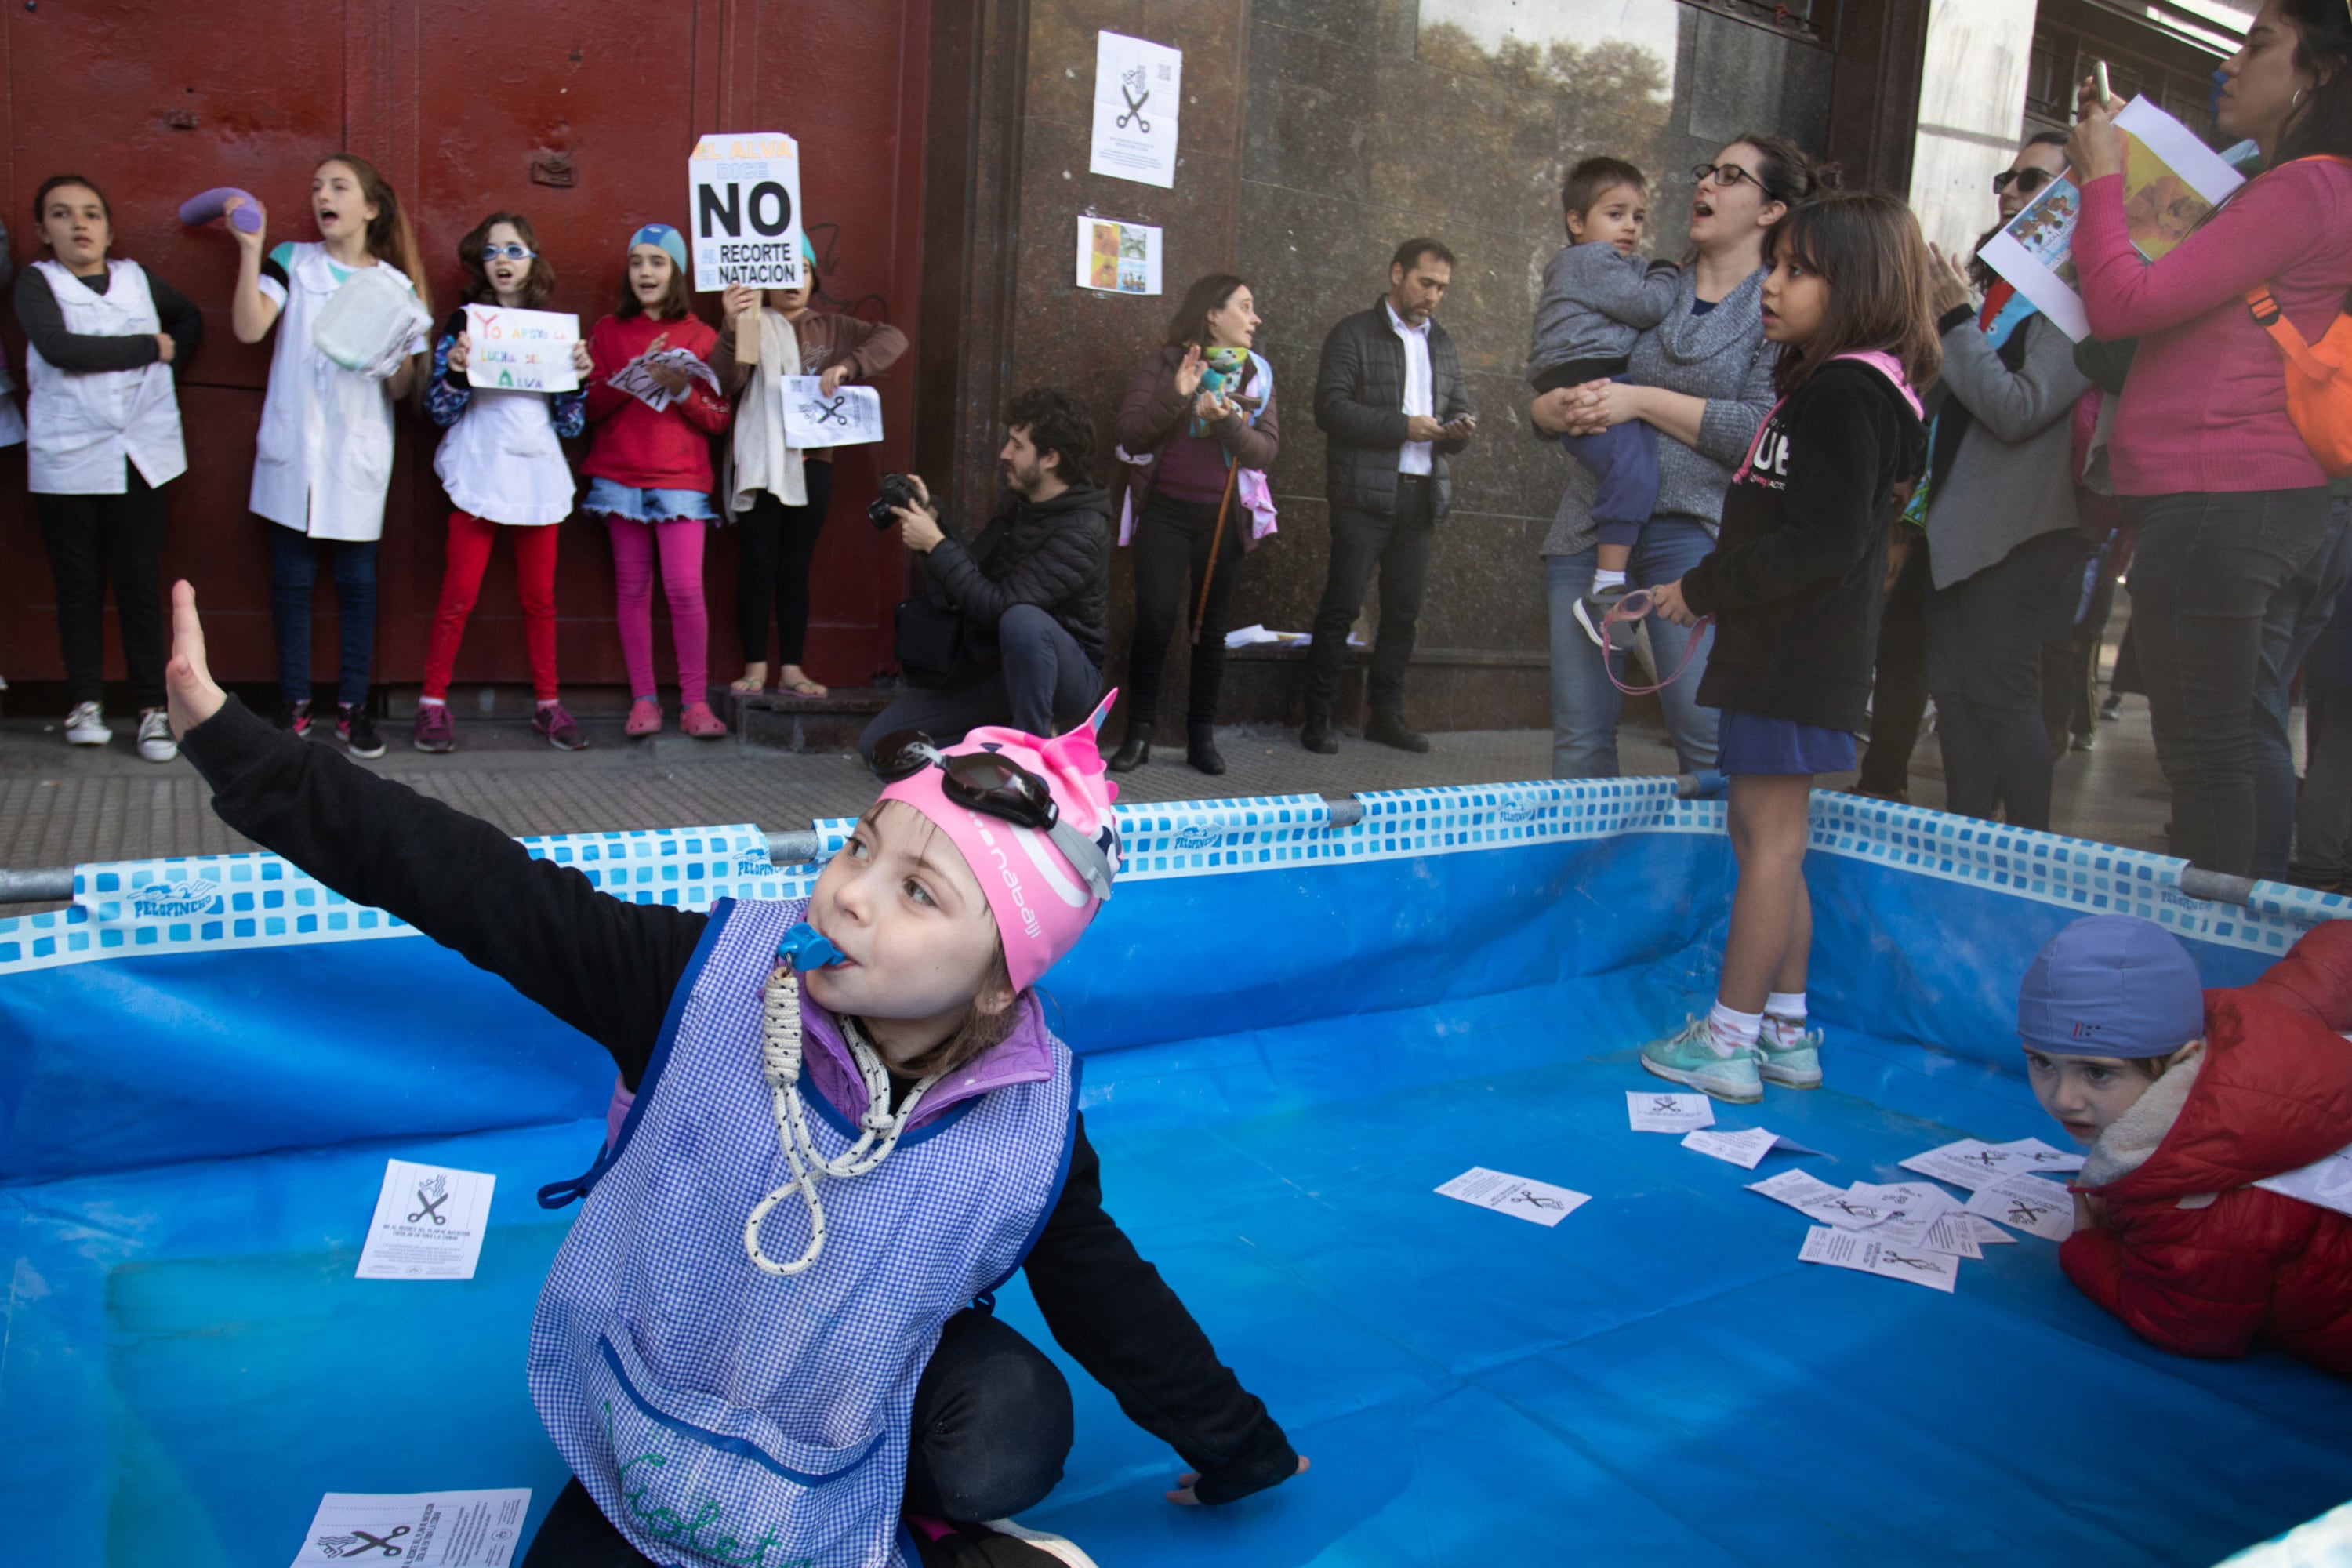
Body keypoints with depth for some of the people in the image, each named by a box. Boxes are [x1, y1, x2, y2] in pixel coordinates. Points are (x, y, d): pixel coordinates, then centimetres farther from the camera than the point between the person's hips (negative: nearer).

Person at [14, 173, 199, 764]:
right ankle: (85, 700, 14)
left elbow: (190, 317, 29)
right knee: (79, 585, 5)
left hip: (138, 454, 2)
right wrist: (149, 348, -10)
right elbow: (60, 348, -16)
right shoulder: (36, 283, 1)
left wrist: (170, 362, 12)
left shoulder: (138, 279, 11)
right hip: (66, 456, -2)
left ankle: (153, 706, 3)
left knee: (140, 583, 0)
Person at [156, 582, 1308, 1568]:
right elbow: (471, 885, -25)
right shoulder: (713, 975, -23)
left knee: (1011, 1429, -30)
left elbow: (1110, 1296, -5)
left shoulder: (1030, 1129, -21)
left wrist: (1235, 1444, 8)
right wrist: (232, 744, -31)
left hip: (844, 1465, -2)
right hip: (647, 1426, 2)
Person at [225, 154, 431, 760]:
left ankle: (353, 705, 11)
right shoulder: (291, 261, 5)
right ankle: (294, 704, 12)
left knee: (357, 579, 3)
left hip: (359, 452, 0)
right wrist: (251, 250, -15)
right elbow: (249, 328, -11)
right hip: (293, 448, 0)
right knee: (291, 576, 3)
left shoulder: (396, 285, 7)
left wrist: (401, 353, -15)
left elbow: (400, 390, 5)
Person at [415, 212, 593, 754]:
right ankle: (433, 704, 6)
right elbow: (440, 410, 0)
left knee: (540, 598, 7)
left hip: (539, 479, 2)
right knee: (459, 596, -4)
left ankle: (548, 705, 15)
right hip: (480, 478, -2)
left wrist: (578, 377, -5)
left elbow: (571, 425, 10)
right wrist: (456, 370, -17)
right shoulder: (463, 324, 4)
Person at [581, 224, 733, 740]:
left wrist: (680, 388, -13)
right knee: (632, 588, 1)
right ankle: (643, 699, 7)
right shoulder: (608, 330, 11)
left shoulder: (701, 336, 7)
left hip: (682, 478, -2)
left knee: (685, 588, -12)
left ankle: (696, 702, -3)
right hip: (620, 475, 2)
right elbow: (591, 406, 4)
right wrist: (637, 375, -9)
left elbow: (718, 419, 4)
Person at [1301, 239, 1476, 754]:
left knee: (1404, 610, 7)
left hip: (1422, 495, 6)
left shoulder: (1443, 345, 19)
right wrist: (1402, 426, -17)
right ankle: (1319, 716, 3)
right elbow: (1329, 407, -11)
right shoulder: (1354, 334, 0)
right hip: (1365, 494, -6)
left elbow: (1458, 407, 25)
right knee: (1342, 606, -5)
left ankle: (1385, 713, 16)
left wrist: (1458, 430, 0)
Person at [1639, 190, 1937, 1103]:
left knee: (1770, 834, -5)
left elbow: (1827, 539, -22)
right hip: (1785, 650, 10)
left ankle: (1730, 1040, 2)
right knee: (1769, 835, 14)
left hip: (1798, 653, -10)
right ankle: (1785, 1032, 23)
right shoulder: (1825, 386, 18)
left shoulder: (1844, 392, -14)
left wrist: (1705, 590, -14)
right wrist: (1711, 591, 9)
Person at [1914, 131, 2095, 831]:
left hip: (2022, 532, -9)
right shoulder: (1999, 285, 17)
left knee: (2000, 692, -9)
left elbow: (2020, 408, -19)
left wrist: (1956, 319, -15)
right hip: (1959, 521, 9)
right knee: (1955, 688, 9)